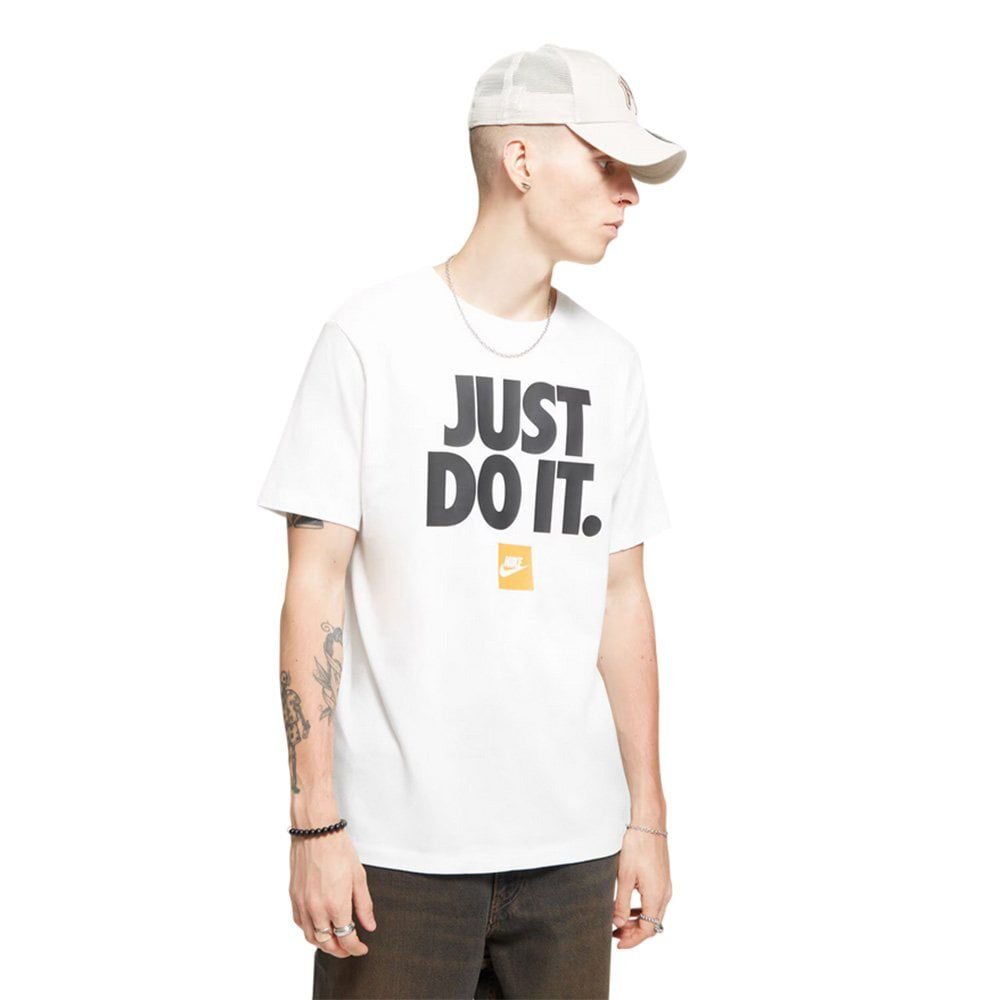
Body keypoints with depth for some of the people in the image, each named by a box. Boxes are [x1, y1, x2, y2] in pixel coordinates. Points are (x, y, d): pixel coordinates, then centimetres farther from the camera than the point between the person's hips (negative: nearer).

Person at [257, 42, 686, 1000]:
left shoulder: (609, 363, 11)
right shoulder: (373, 334, -3)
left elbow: (622, 598, 13)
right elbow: (314, 585, -5)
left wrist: (648, 816, 11)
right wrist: (315, 822, -9)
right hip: (400, 845, -4)